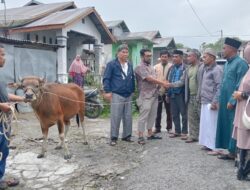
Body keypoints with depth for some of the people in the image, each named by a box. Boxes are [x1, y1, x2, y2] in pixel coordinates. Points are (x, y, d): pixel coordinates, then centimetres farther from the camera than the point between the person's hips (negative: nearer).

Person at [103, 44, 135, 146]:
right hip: (117, 95, -6)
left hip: (128, 95, 6)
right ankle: (113, 137, 7)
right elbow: (106, 78, -7)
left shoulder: (130, 65, 13)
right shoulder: (112, 64, -6)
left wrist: (132, 90, 17)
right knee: (115, 117, -3)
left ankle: (126, 135, 23)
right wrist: (107, 91, -14)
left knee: (128, 117, 10)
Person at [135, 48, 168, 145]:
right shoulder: (140, 67, -9)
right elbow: (149, 78, -17)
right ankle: (140, 136, 0)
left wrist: (161, 84, 2)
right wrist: (162, 83, -13)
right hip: (145, 96, -8)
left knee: (152, 115, 12)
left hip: (154, 95, 9)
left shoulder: (151, 67, 19)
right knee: (143, 116, -6)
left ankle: (150, 134, 22)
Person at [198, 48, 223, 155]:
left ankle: (215, 148, 4)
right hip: (205, 102, 9)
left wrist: (215, 102, -19)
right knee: (205, 124, 13)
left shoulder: (217, 69, -10)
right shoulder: (205, 69, 16)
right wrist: (201, 98, 14)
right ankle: (208, 143, 24)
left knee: (212, 125, -4)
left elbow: (219, 87, -16)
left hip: (211, 102, -9)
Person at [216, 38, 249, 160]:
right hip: (225, 102, 9)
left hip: (233, 102, -9)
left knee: (234, 127, -1)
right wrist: (220, 99, 15)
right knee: (226, 126, 12)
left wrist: (232, 101, -18)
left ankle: (235, 153, 10)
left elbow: (240, 85, -17)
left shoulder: (240, 63, -12)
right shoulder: (227, 63, 14)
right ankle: (231, 151, 22)